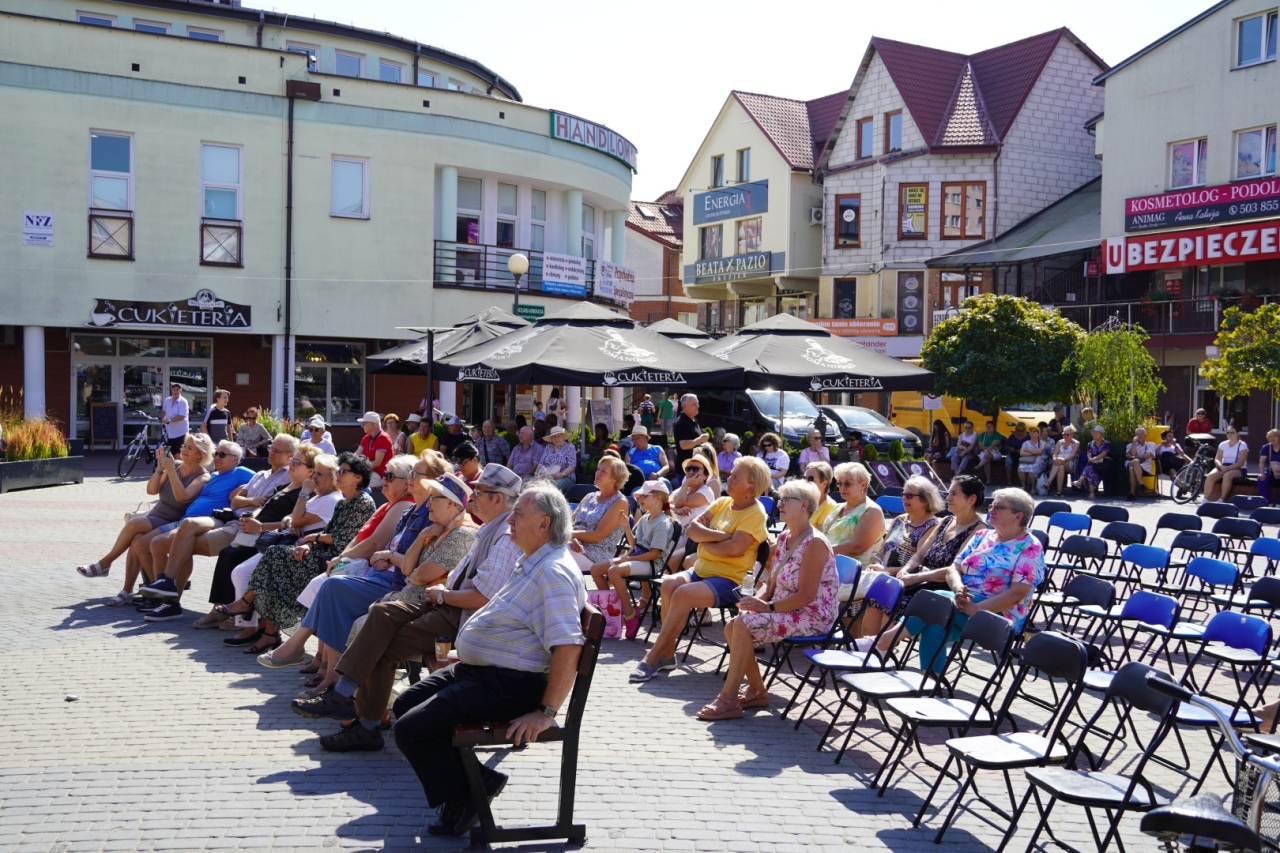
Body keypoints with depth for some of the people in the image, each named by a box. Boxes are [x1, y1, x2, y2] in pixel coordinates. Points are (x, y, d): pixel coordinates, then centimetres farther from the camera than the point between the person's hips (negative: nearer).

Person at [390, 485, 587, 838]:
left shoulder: (554, 572, -22)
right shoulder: (533, 563, 13)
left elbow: (567, 647, -31)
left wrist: (546, 713, -30)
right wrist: (467, 652, 25)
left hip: (508, 686, -11)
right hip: (475, 669, 11)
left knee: (411, 729, -18)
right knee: (406, 705, 16)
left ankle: (460, 797, 2)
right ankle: (472, 778, 9)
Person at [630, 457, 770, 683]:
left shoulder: (755, 513, -7)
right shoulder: (722, 503, 13)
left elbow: (734, 549, -20)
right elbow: (692, 528, 4)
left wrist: (704, 541, -6)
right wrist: (721, 536, -11)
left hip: (729, 580, -6)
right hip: (701, 569, 6)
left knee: (683, 594, -29)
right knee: (670, 584, -23)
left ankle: (653, 658, -19)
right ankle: (667, 655, -15)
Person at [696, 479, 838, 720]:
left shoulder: (814, 544, -17)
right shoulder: (784, 539, 11)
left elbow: (806, 596, -22)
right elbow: (771, 584, 14)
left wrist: (768, 607, -21)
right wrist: (757, 602, -6)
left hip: (813, 617, -9)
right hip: (786, 611, 9)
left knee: (744, 625, -23)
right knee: (732, 626, -6)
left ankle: (728, 700, -17)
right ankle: (757, 691, 7)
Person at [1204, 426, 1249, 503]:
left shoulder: (1242, 445, -1)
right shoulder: (1223, 445, 13)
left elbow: (1240, 463, -11)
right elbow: (1217, 459, 4)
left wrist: (1228, 468, -24)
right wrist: (1221, 466, -19)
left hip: (1238, 469, -4)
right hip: (1223, 467, 4)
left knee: (1227, 475, -38)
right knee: (1210, 476, -26)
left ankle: (1221, 500, -35)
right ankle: (1205, 500, -28)